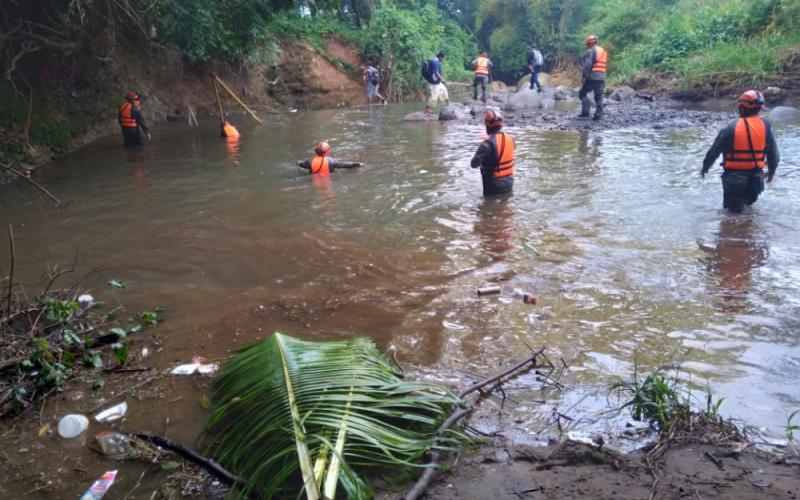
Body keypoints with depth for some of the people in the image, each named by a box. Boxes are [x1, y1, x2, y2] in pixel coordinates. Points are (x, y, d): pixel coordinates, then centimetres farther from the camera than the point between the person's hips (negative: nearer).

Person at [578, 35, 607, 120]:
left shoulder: (591, 51, -8)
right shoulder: (604, 51, 19)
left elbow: (587, 64, -18)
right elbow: (605, 65, 20)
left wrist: (584, 75, -15)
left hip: (592, 77, -7)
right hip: (602, 78, 7)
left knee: (582, 93, 3)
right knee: (599, 97, 8)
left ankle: (585, 112, -6)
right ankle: (598, 115, 3)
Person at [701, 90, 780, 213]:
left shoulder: (732, 128, -14)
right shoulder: (765, 126, -4)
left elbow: (714, 151, -7)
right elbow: (773, 152, 3)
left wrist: (705, 168, 9)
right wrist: (772, 170, 20)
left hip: (734, 176, -3)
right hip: (755, 177, 3)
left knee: (733, 207, 13)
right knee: (749, 201, 29)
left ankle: (736, 203, -5)